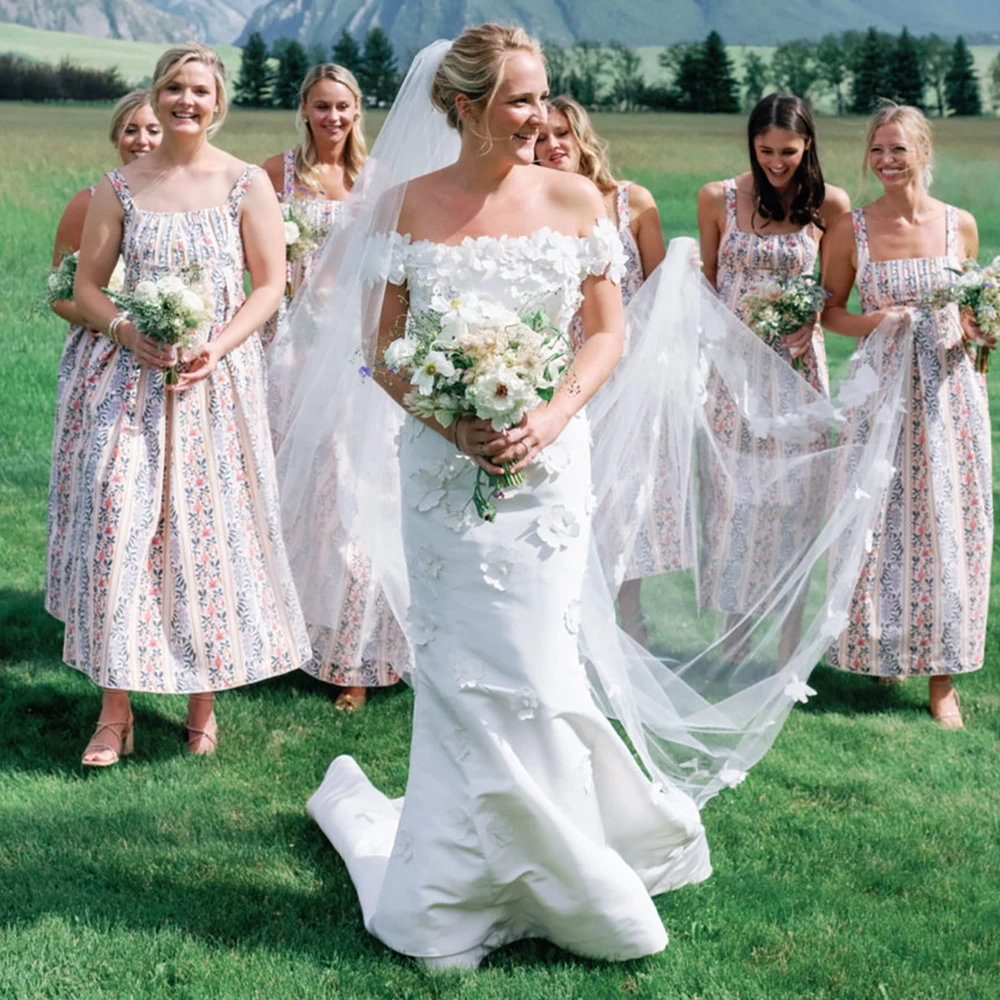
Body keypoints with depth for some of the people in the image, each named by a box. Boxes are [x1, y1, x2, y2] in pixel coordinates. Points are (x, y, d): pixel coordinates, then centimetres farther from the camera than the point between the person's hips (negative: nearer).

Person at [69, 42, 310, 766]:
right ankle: (116, 710, 1)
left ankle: (204, 697, 17)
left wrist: (216, 348, -12)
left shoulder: (246, 184, 2)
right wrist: (132, 335, -11)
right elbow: (88, 285, 8)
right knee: (117, 521, -8)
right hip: (135, 379, 1)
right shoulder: (120, 188, 6)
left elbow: (270, 284, 2)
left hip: (220, 380, -1)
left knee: (212, 528, 2)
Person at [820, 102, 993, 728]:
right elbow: (831, 309, 7)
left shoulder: (960, 225, 1)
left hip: (949, 389, 1)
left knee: (947, 525, 1)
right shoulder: (851, 230, -2)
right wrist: (869, 323, -13)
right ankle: (885, 649, 24)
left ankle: (942, 674, 10)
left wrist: (977, 332, -7)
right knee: (878, 524, 2)